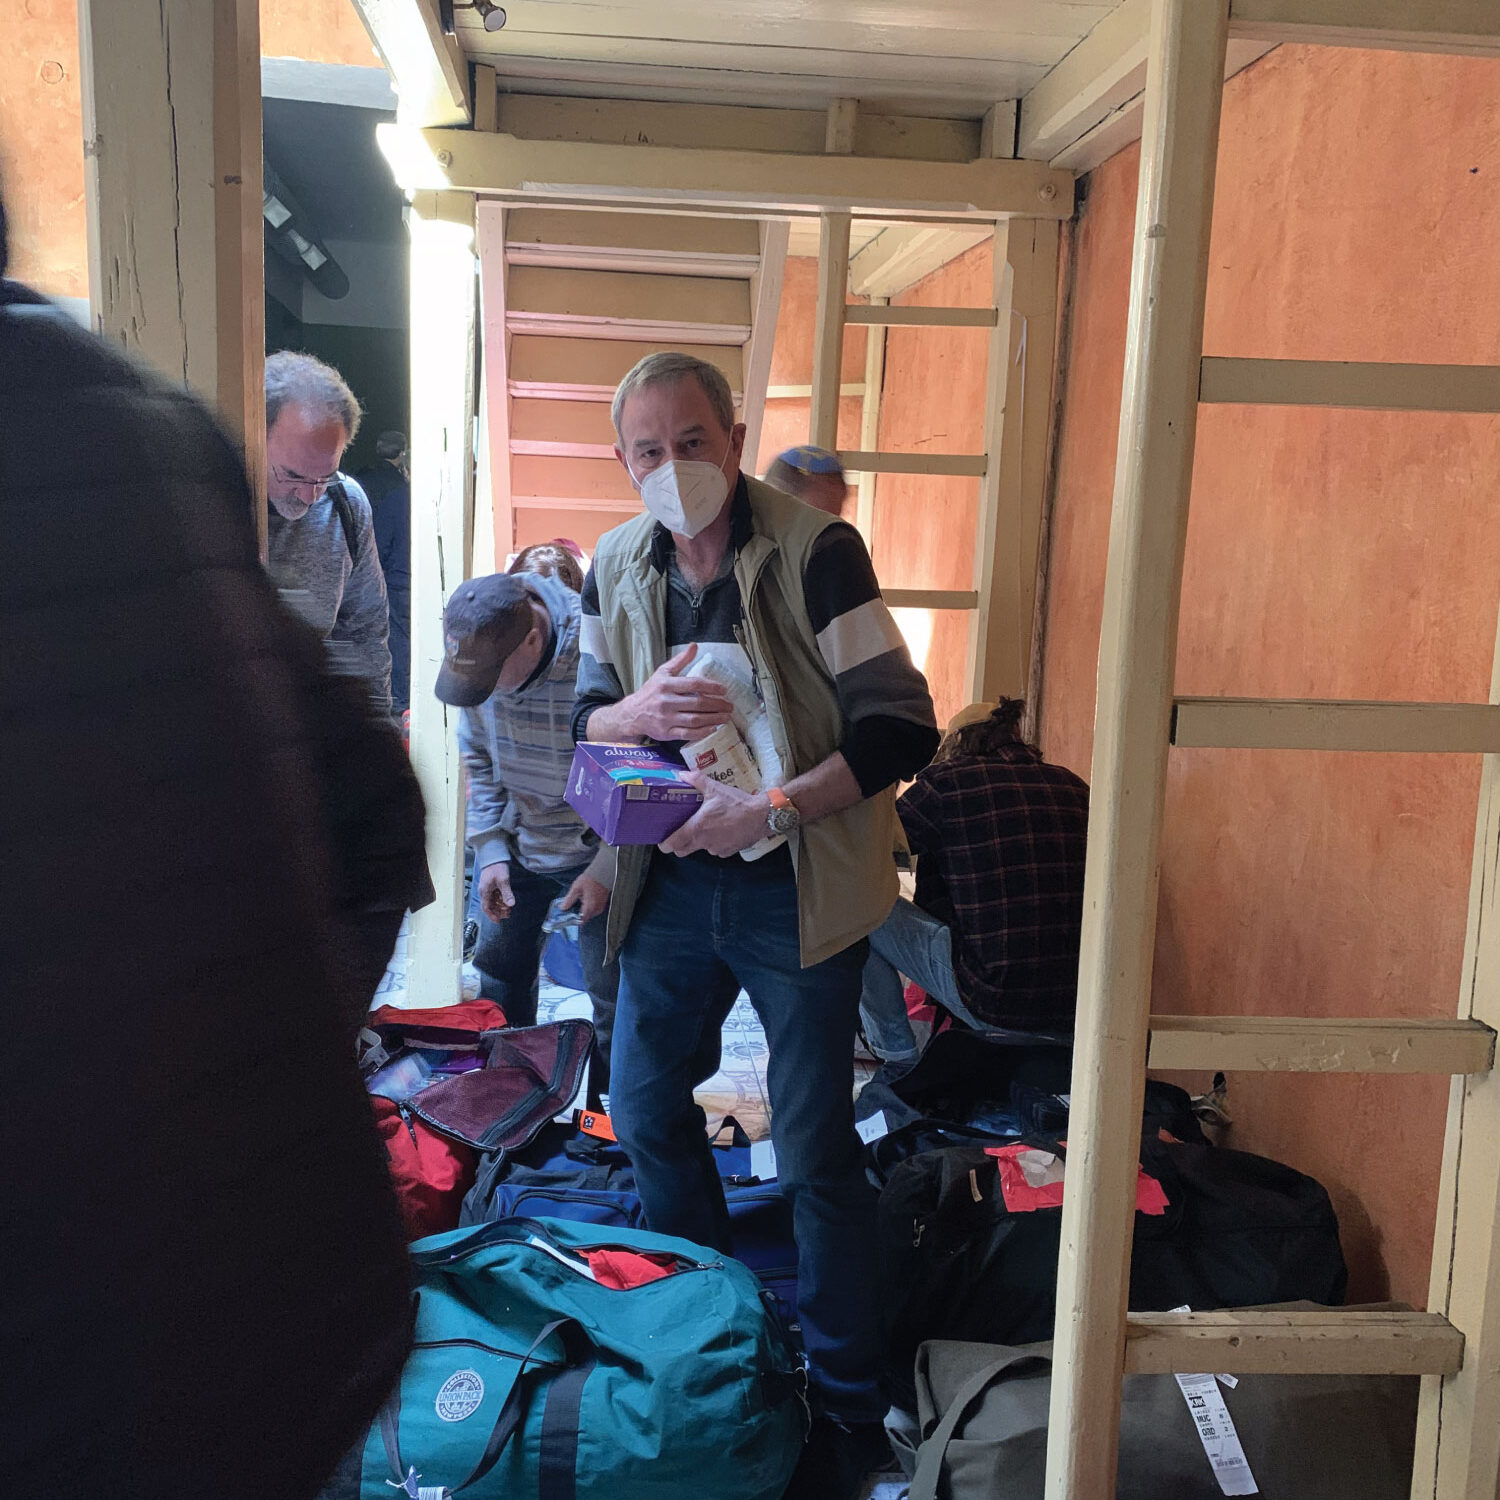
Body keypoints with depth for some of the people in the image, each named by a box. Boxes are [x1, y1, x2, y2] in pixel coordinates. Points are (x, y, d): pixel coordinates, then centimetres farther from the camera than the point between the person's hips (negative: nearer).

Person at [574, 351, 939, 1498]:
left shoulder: (814, 551, -15)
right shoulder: (617, 565, 3)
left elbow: (902, 726, -17)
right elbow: (584, 721, 10)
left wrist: (771, 810, -26)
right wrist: (635, 712, -14)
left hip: (794, 886, -6)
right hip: (672, 877, 6)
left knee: (815, 1148, 3)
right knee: (645, 1108, 16)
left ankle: (849, 1407, 22)